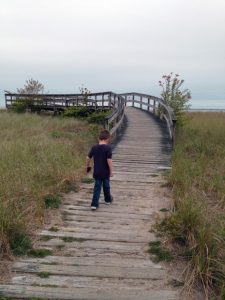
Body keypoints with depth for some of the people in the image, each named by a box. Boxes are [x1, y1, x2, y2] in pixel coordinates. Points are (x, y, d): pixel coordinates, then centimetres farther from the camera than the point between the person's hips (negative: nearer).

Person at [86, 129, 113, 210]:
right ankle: (108, 199, 39)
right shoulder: (108, 148, -15)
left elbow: (88, 158, 5)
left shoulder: (94, 147, -2)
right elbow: (109, 160, -19)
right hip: (105, 172, -2)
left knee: (97, 187, 8)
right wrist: (111, 171, -10)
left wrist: (87, 166, 21)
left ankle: (94, 204, 1)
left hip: (97, 172, 2)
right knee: (106, 186, 18)